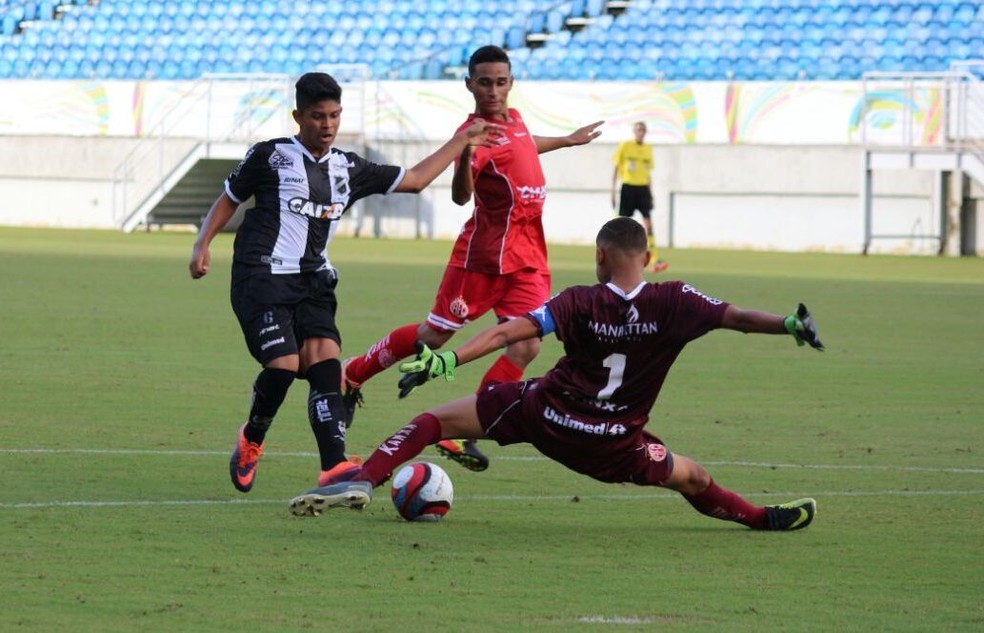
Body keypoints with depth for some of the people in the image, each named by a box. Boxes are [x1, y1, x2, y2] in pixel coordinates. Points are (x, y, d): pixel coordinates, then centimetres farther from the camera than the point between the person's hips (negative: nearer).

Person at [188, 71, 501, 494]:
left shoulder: (348, 169, 13)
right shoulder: (269, 156, 0)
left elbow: (414, 179, 22)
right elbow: (228, 200, 10)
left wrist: (462, 141, 23)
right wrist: (203, 244, -2)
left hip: (313, 281, 5)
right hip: (262, 279, -5)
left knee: (325, 361, -16)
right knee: (283, 364, -20)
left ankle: (334, 467, -24)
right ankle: (251, 441, 8)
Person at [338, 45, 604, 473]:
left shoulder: (514, 120, 11)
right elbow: (461, 195, -32)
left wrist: (567, 140, 49)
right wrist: (465, 154, -50)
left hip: (529, 259, 7)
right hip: (486, 252, -7)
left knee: (526, 345, -9)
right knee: (435, 334, 1)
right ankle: (350, 375, 24)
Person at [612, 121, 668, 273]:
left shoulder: (648, 149, 11)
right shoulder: (625, 146, -1)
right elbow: (616, 169, 2)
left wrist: (650, 193, 16)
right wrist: (613, 191, -3)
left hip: (643, 188, 3)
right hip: (628, 187, -3)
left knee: (648, 223, -8)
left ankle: (655, 261, -16)